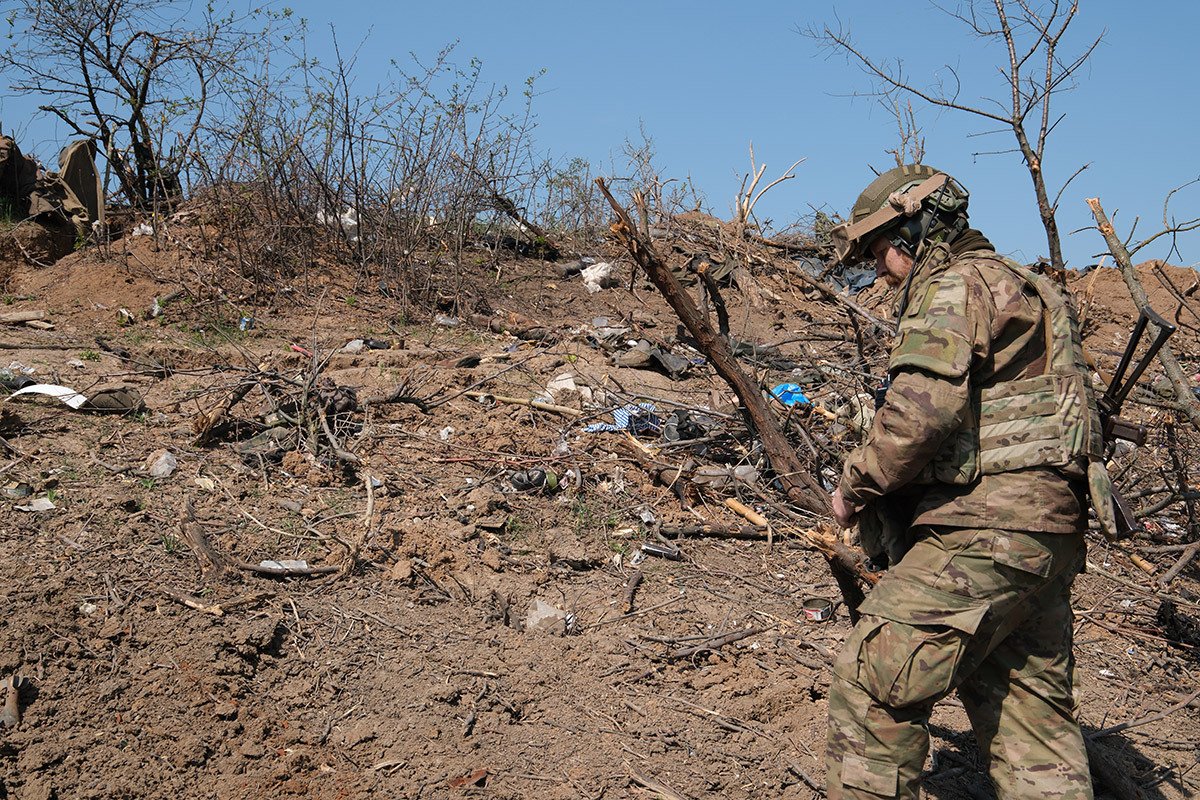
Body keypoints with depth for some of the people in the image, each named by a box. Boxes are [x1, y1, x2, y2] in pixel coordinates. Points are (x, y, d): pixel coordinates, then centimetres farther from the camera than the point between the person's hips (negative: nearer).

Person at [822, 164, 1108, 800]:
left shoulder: (954, 287, -6)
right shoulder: (1020, 288, 25)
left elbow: (922, 408, -21)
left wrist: (856, 486, -7)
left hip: (985, 528, -10)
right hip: (1049, 530, 10)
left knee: (873, 683, -6)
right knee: (1032, 711, 13)